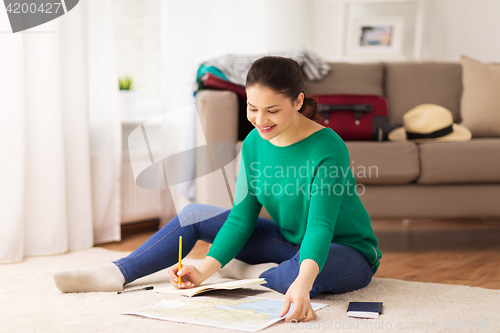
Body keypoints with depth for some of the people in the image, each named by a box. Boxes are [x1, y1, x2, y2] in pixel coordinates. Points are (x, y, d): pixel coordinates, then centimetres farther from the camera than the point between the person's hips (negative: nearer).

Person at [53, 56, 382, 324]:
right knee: (195, 214, 2)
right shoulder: (254, 143, -7)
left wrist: (302, 283, -54)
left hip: (346, 252, -6)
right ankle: (117, 274, 0)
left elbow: (320, 226, -37)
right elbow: (242, 217, -6)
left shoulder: (327, 149, -27)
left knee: (299, 275, -43)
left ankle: (244, 271, -11)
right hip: (289, 242, 6)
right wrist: (204, 270, -19)